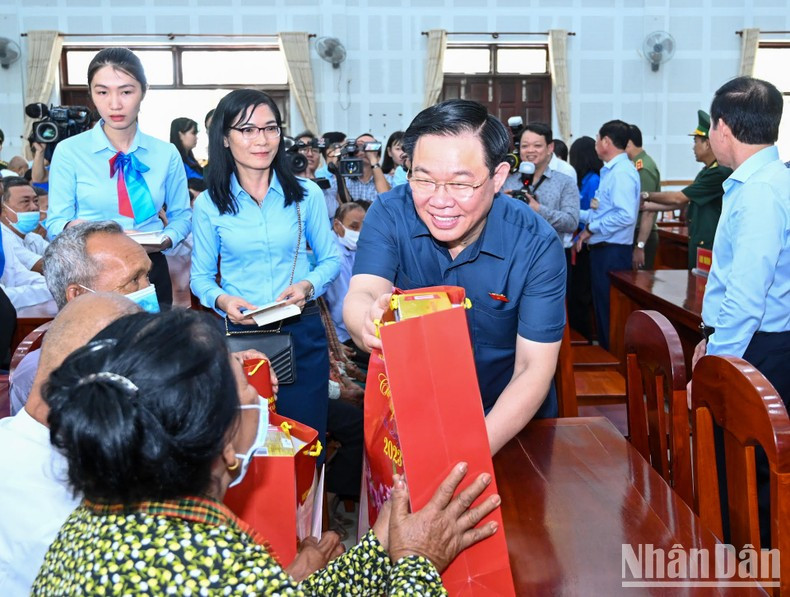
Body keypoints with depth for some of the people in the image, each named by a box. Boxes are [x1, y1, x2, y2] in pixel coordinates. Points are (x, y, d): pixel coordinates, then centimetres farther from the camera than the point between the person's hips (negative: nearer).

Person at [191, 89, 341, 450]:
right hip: (238, 334, 0)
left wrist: (308, 285, -12)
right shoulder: (209, 204, 0)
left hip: (302, 332, 0)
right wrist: (222, 300, -14)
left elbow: (331, 258, 7)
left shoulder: (306, 194, 1)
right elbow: (200, 276, 6)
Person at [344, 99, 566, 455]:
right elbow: (361, 296, -26)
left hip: (510, 421, 0)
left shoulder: (536, 244, -16)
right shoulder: (389, 215, -12)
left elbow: (534, 368, -17)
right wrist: (370, 323, -51)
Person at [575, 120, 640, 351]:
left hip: (612, 252, -10)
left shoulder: (622, 173, -16)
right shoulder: (610, 171, 15)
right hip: (602, 250, 10)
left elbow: (625, 216, -26)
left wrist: (591, 228, -17)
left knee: (610, 312, -3)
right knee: (601, 309, 17)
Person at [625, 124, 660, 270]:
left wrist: (640, 246, -24)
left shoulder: (644, 168, -16)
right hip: (632, 234, 9)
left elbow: (649, 211, -21)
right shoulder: (636, 165, 11)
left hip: (641, 237, -9)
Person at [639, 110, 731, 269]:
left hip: (710, 249, -10)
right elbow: (681, 203, 16)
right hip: (699, 244, 10)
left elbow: (678, 198, -14)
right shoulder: (707, 172, 15)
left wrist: (646, 196, -2)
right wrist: (645, 205, 10)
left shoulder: (720, 172, -17)